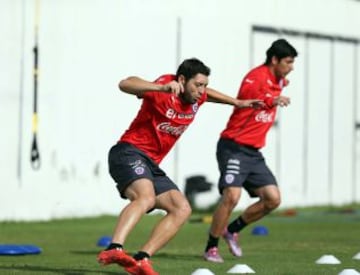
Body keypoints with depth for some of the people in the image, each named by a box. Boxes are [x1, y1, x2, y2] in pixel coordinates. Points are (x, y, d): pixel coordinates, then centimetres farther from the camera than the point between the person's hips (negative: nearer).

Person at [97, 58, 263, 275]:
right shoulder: (163, 93, -16)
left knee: (182, 209, -2)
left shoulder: (196, 98, 10)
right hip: (130, 153, -9)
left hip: (151, 165, 9)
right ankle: (114, 250, -54)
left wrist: (237, 102, 40)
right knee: (146, 198, -35)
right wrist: (162, 87, -45)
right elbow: (125, 84, -32)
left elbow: (207, 93, 37)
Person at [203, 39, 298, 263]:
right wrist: (273, 100, -42)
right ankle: (211, 248, -6)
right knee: (232, 195, -21)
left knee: (273, 199, -2)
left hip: (254, 152, 8)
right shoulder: (257, 76, -14)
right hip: (234, 147, -8)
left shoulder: (277, 81, 13)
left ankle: (233, 229, 17)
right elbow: (245, 96, -34)